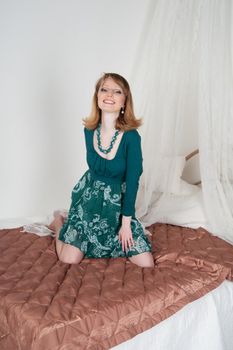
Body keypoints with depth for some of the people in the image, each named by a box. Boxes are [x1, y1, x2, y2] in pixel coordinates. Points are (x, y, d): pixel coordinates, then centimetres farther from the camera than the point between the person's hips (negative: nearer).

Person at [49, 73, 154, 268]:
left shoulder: (131, 136, -20)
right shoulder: (89, 130, -9)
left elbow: (132, 182, -15)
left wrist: (126, 223, -11)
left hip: (118, 204, -1)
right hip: (89, 200, 1)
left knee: (146, 263, -4)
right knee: (69, 259, -4)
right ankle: (60, 222, 28)